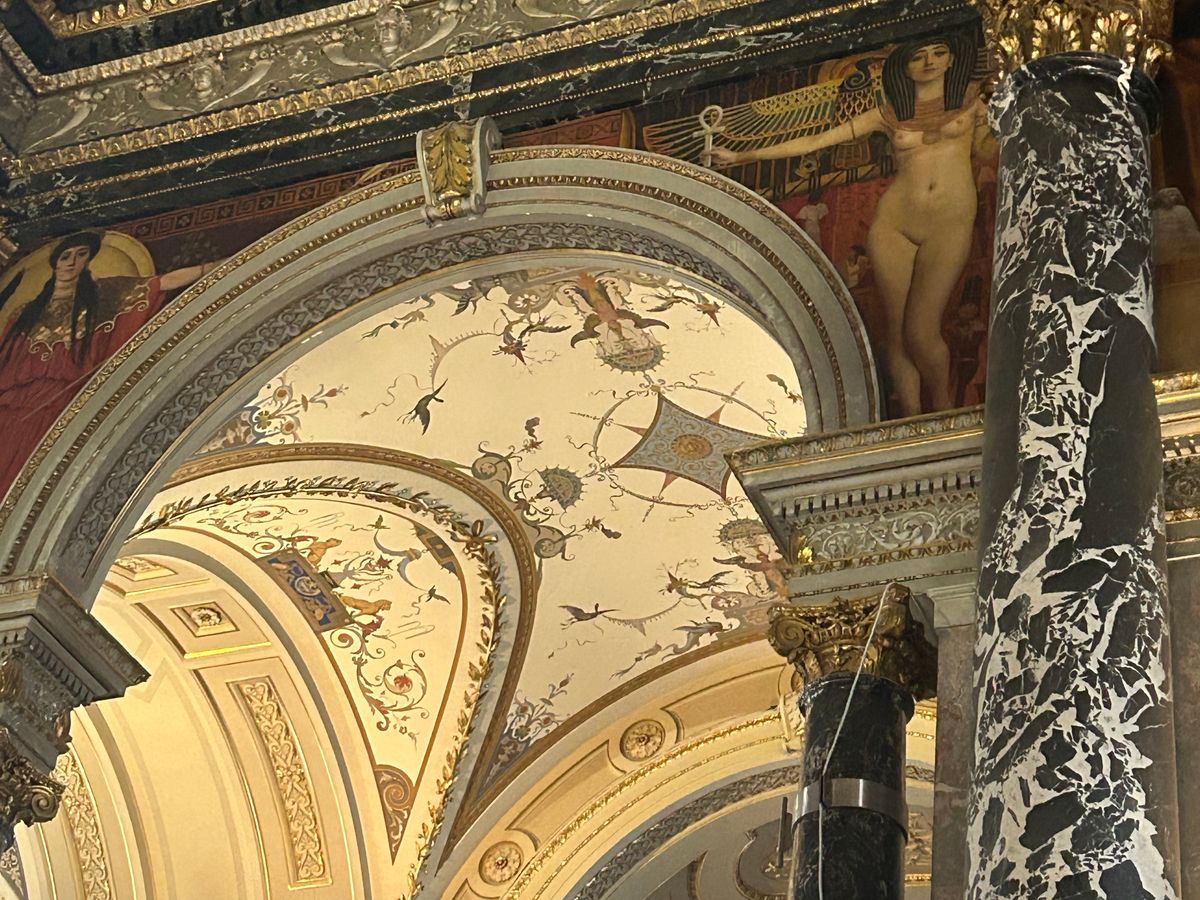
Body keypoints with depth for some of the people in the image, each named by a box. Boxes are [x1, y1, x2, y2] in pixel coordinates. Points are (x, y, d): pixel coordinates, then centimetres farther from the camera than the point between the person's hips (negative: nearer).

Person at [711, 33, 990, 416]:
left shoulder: (969, 97, 9)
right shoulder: (890, 113, 11)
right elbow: (815, 141, 11)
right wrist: (742, 157, 10)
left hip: (950, 225, -2)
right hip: (894, 222, 2)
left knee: (920, 332, -14)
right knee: (897, 331, -3)